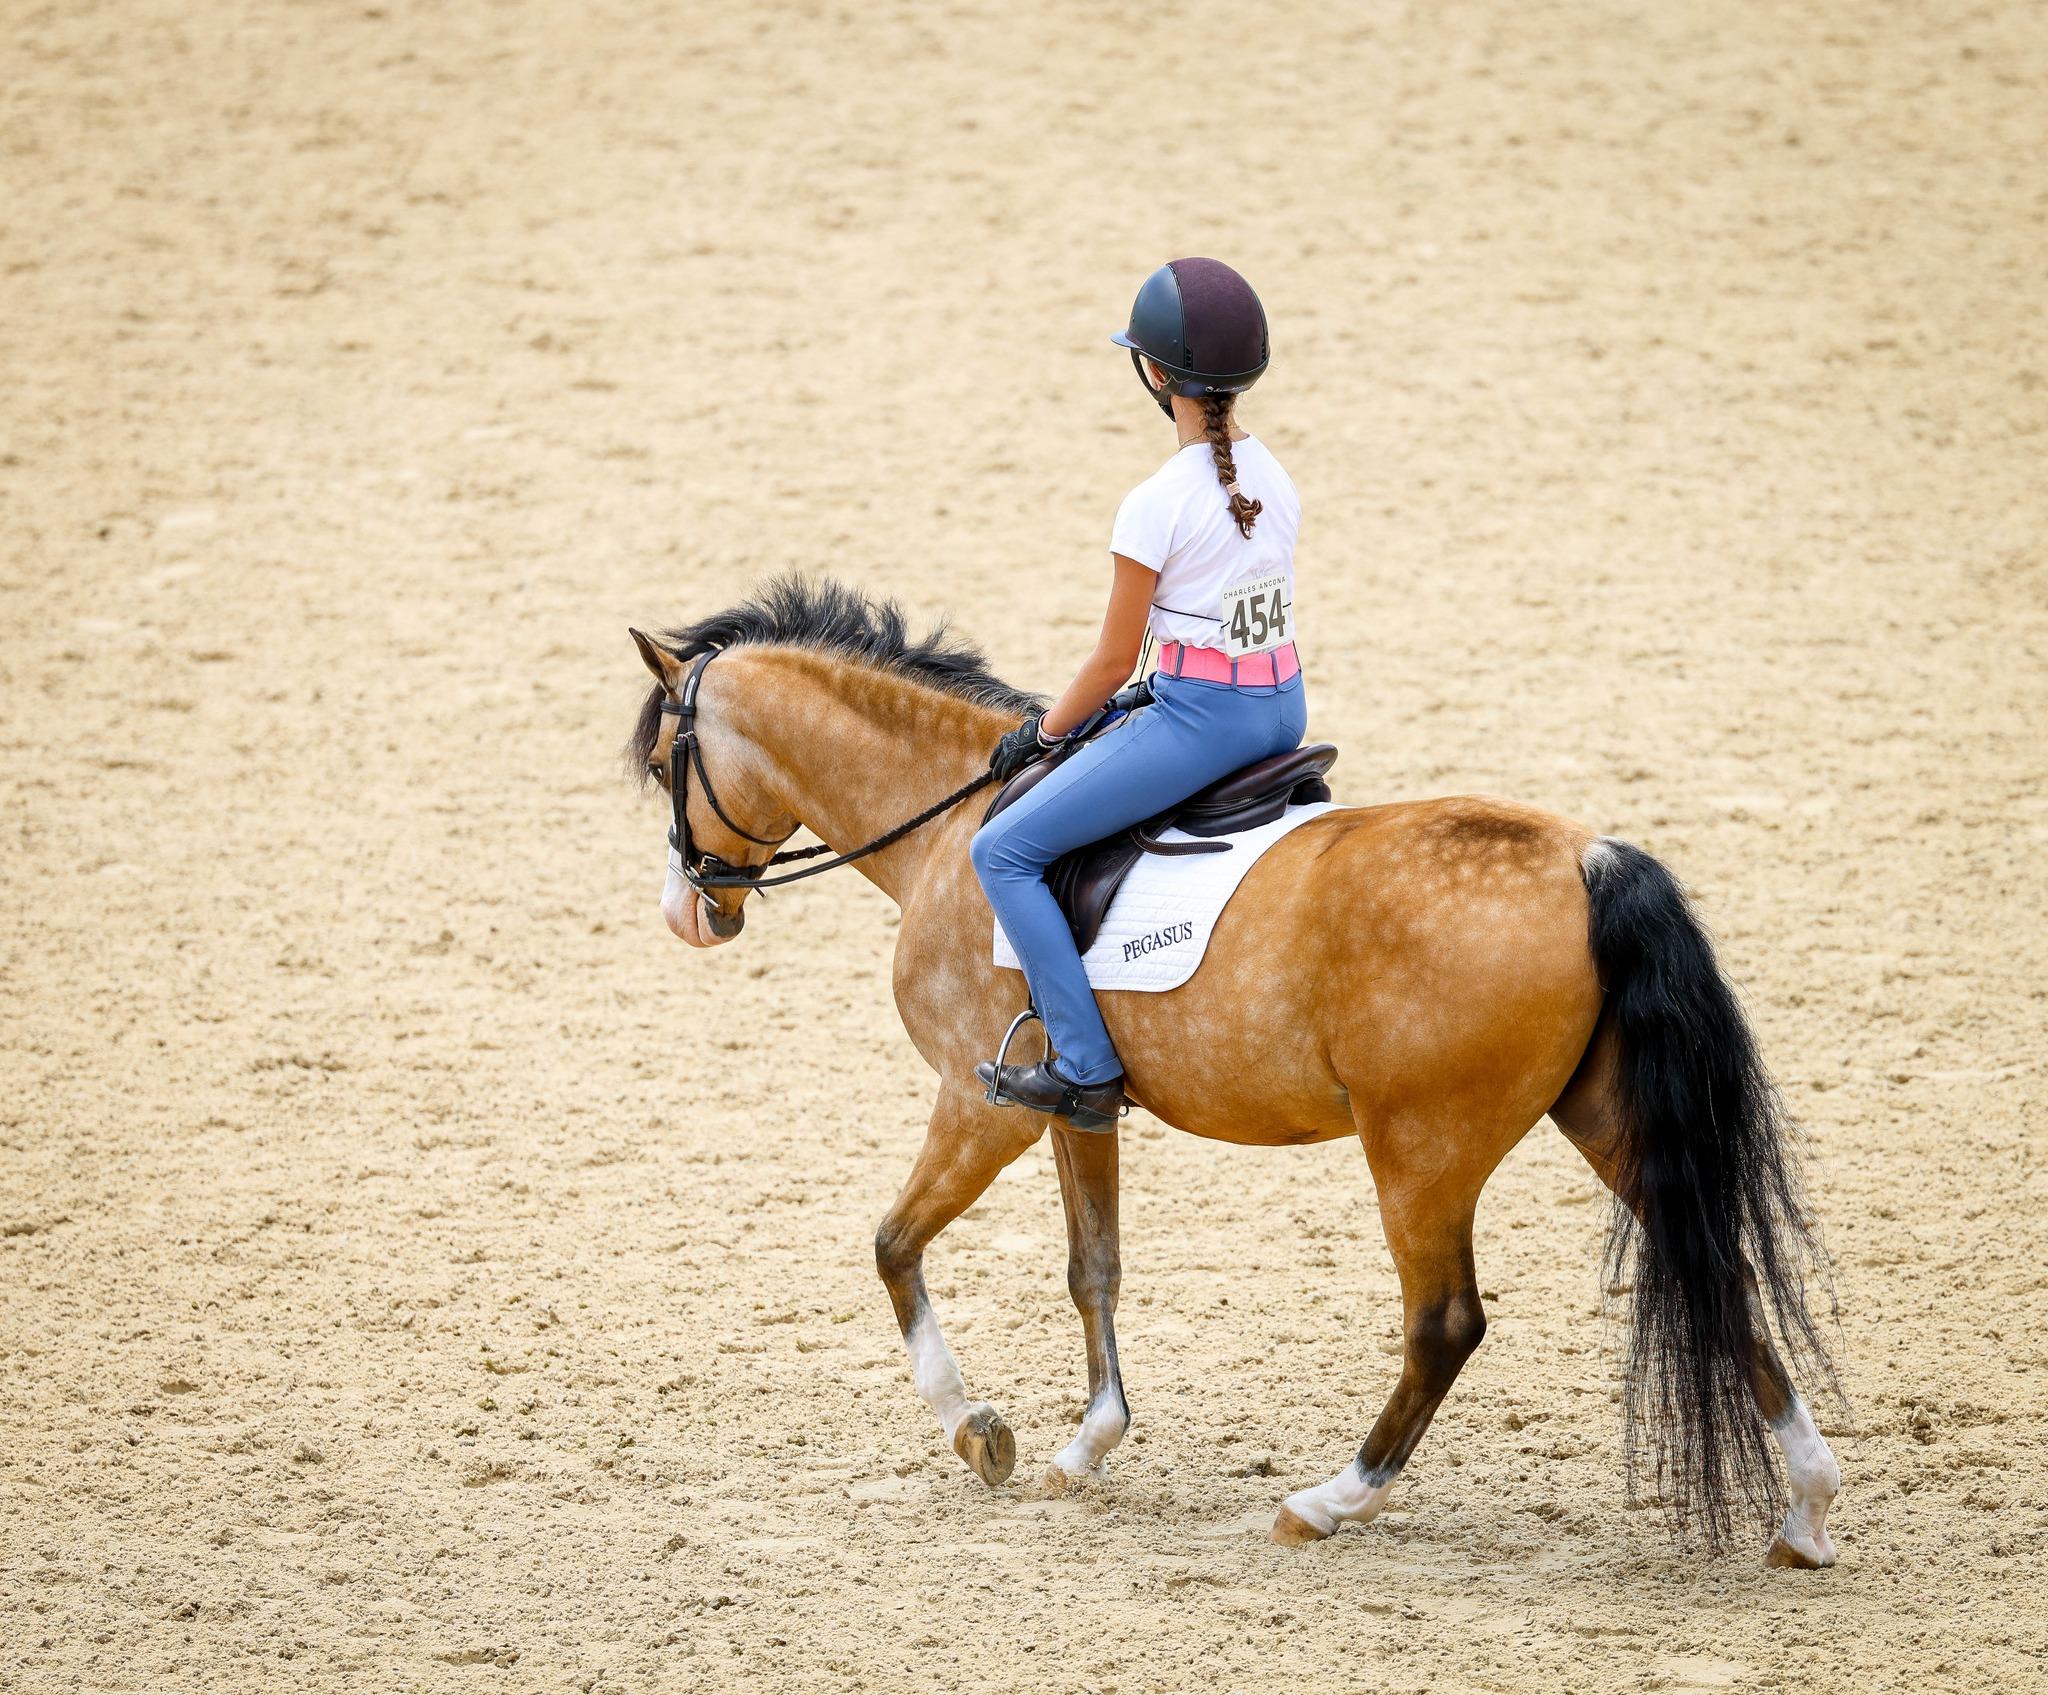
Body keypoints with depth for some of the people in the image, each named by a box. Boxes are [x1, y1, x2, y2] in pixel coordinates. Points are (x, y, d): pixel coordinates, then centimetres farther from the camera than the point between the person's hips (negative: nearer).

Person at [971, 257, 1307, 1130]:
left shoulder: (1157, 505, -17)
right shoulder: (1277, 483, 5)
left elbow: (1112, 661, -11)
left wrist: (1042, 731, 6)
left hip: (1201, 718, -9)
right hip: (1284, 707, 9)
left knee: (1003, 851, -2)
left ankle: (1086, 1068, -8)